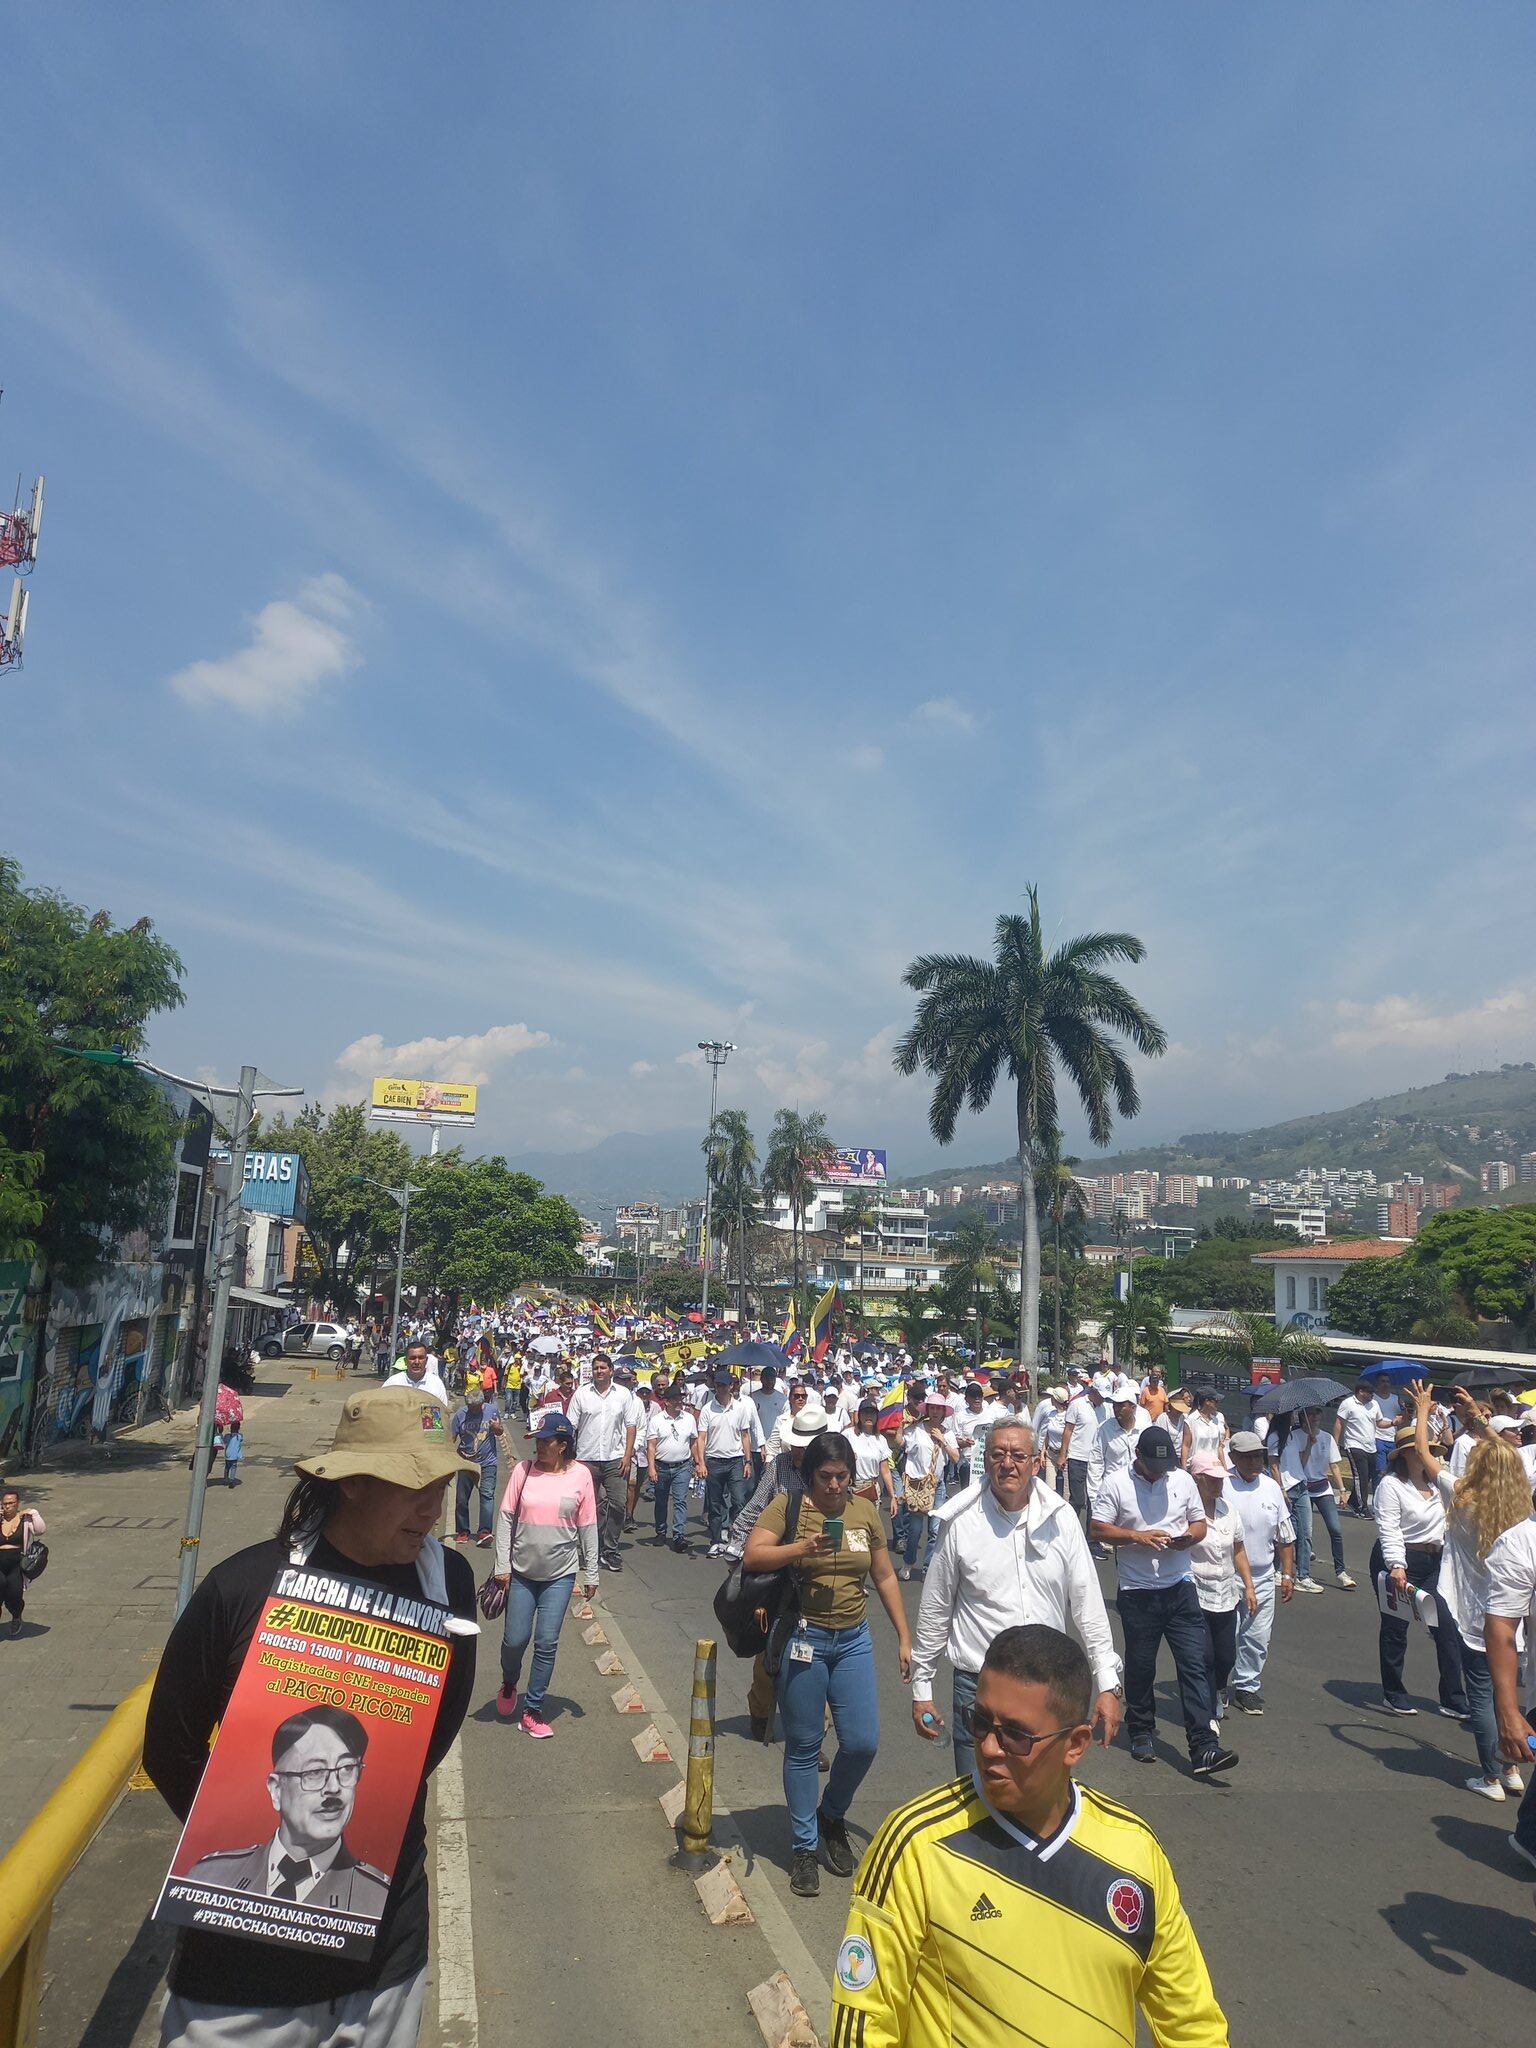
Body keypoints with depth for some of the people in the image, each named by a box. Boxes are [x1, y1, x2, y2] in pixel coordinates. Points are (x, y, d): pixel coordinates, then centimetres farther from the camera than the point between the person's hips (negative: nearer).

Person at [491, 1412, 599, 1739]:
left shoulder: (580, 1476, -7)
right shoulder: (524, 1470, -6)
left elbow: (587, 1527, -1)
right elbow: (506, 1518, -2)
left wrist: (591, 1574, 3)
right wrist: (502, 1565, -4)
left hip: (560, 1574, -1)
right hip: (522, 1571, 1)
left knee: (547, 1643, -1)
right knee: (515, 1638, 6)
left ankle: (532, 1710, 16)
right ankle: (509, 1683, 39)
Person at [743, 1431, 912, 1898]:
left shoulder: (865, 1511, 3)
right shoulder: (788, 1506, -9)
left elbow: (885, 1578, 11)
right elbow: (752, 1556, -20)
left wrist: (904, 1637, 8)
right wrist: (801, 1549, -33)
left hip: (853, 1640, 4)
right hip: (802, 1640, -3)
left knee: (862, 1742, 2)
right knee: (803, 1748, 6)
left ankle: (832, 1816, 31)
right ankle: (804, 1846, 25)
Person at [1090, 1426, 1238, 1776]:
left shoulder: (1182, 1480, 4)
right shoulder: (1116, 1482, -7)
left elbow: (1199, 1522, 12)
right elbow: (1097, 1529, -6)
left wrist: (1189, 1536, -10)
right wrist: (1137, 1537, -18)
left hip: (1180, 1588, 2)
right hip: (1137, 1592, -2)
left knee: (1195, 1665, -5)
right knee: (1140, 1666, 12)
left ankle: (1203, 1748, -3)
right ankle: (1141, 1732, 31)